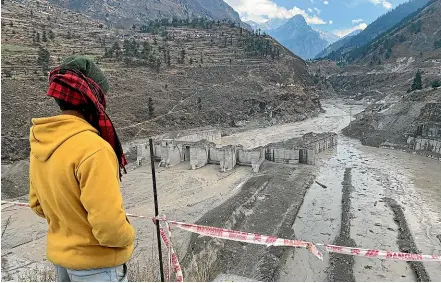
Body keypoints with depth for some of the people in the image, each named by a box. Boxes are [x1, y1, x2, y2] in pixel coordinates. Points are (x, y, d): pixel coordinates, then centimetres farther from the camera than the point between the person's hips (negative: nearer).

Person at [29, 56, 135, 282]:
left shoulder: (39, 145, -4)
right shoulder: (93, 148, -30)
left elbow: (38, 204, 7)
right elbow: (109, 225, -29)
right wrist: (127, 237, -10)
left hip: (59, 255, 7)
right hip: (97, 262, -7)